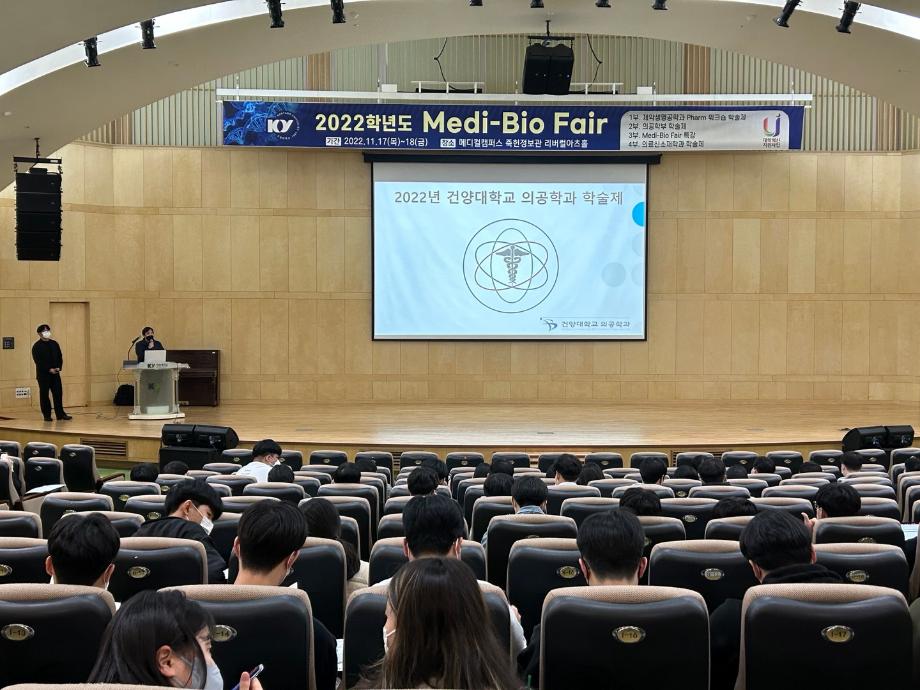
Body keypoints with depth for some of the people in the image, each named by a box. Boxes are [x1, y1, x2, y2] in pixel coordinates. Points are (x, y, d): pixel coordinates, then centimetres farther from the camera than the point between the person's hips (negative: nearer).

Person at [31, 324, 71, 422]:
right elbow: (38, 361, -11)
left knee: (58, 393, 1)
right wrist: (49, 369, -16)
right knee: (44, 395, 1)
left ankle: (60, 414, 6)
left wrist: (58, 367, -5)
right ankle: (47, 415, 6)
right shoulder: (37, 346, -4)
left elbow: (60, 356, 11)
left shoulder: (54, 344, 11)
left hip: (55, 372, 4)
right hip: (43, 374, -4)